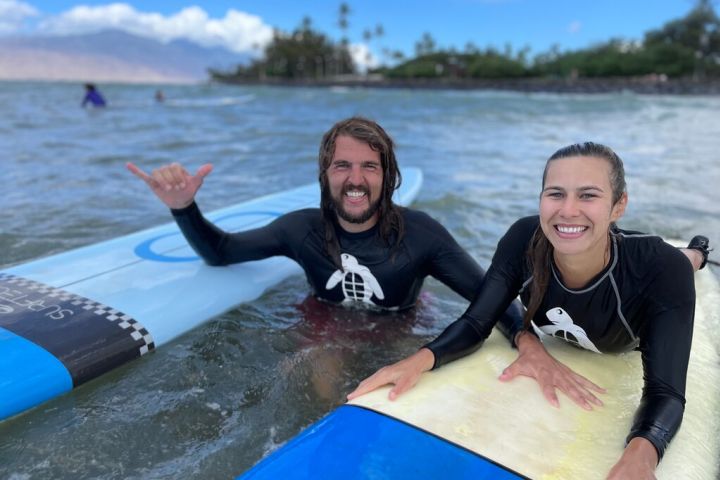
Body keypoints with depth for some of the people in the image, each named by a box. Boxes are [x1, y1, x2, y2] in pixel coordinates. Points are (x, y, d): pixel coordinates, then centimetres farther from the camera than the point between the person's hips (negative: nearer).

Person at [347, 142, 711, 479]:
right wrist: (421, 359, -55)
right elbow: (475, 324, -35)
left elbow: (666, 391, -45)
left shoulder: (660, 270, -44)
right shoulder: (524, 241, -40)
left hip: (638, 337, 0)